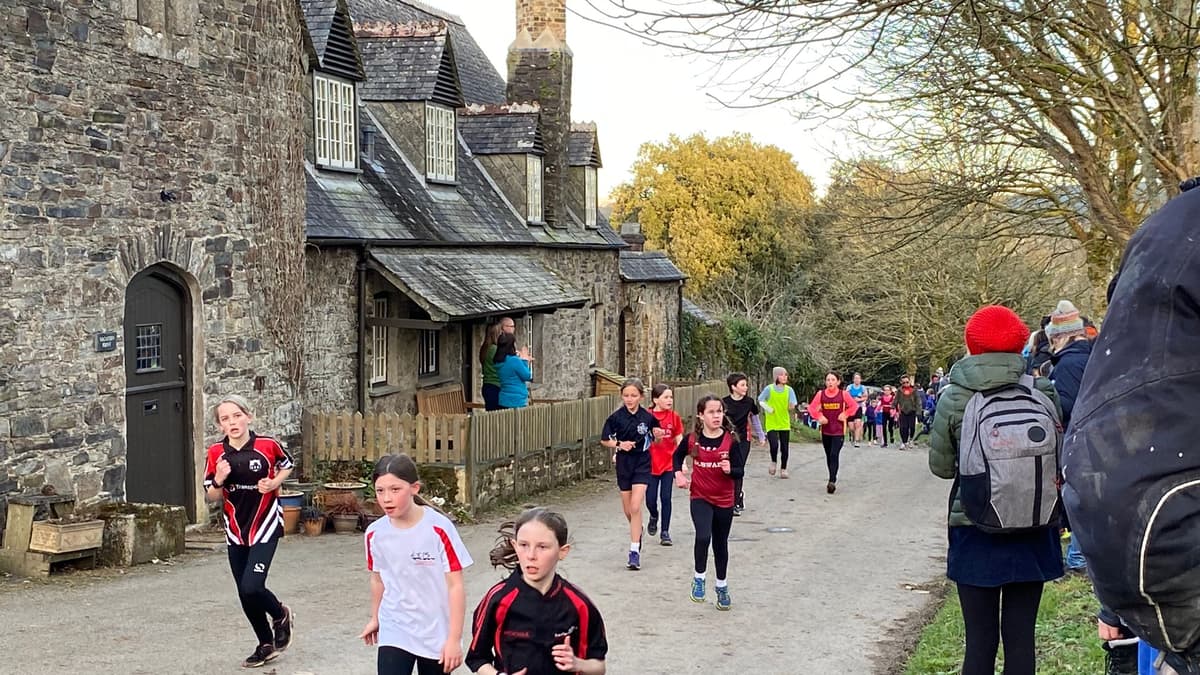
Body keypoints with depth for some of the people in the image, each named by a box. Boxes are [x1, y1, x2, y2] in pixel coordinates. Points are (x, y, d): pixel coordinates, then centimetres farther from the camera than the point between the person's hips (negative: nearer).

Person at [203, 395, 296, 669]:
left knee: (251, 587, -18)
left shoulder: (268, 445, -12)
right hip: (235, 531, 4)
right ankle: (266, 645, 31)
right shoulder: (216, 453, -6)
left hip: (265, 526, -4)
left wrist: (274, 483, -10)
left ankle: (280, 615, 16)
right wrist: (219, 480, -19)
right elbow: (211, 497, 2)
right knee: (245, 595, 10)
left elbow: (286, 465, 10)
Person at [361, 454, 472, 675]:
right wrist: (375, 618, 24)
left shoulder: (439, 528, -19)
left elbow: (456, 585, -15)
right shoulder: (375, 533, -7)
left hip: (436, 634, -2)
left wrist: (454, 639, -16)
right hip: (394, 632, 2)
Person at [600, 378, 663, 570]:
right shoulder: (616, 417, -7)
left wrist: (658, 436, -16)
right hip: (624, 463, 2)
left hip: (642, 463, -2)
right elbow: (604, 440, 1)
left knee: (635, 506, -14)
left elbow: (655, 440, 6)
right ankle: (637, 531, 44)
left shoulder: (648, 417, -7)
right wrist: (619, 444, -16)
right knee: (627, 509, 13)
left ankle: (634, 551, -12)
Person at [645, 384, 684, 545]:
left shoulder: (674, 417, -1)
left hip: (668, 464, 1)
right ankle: (654, 516, 37)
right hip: (650, 464, -1)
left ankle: (665, 532, 11)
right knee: (650, 499, 3)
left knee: (666, 498, 0)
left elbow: (679, 441, 5)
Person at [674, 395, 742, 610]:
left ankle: (722, 587, 34)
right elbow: (678, 456, 13)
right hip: (700, 498, -1)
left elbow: (740, 471, -8)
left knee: (720, 544, 14)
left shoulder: (731, 441, -12)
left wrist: (730, 470, -29)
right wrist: (679, 474, -2)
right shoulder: (692, 439, -8)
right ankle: (699, 579, -1)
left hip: (724, 500, 1)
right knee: (703, 537, -23)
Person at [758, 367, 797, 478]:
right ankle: (774, 462, 15)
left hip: (785, 423, 2)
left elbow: (792, 406, -5)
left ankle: (783, 469, 22)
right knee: (774, 445, -16)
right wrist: (767, 408, -13)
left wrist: (791, 406, -28)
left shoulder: (789, 390, -2)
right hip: (771, 423, -2)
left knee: (784, 448, 5)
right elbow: (760, 400, 4)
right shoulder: (769, 389, -7)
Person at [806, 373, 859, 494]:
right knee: (829, 456, 12)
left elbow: (854, 406, 4)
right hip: (825, 430, 3)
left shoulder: (843, 394, -4)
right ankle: (833, 479, 26)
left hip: (839, 431, -3)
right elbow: (811, 407, 5)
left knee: (834, 455, -15)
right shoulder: (821, 394, 1)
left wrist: (845, 414, -7)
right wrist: (819, 417, -8)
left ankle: (832, 482, -21)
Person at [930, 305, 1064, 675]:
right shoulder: (1043, 394, -8)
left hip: (975, 535, -1)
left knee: (980, 640, 6)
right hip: (1032, 534, 1)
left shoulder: (954, 400, -10)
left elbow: (940, 467, -1)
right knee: (1020, 637, 10)